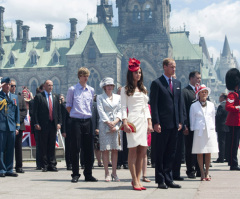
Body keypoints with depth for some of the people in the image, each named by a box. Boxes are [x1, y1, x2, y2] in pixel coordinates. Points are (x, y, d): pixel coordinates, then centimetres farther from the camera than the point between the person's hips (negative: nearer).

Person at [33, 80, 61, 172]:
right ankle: (44, 165, 6)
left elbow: (59, 110, 13)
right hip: (43, 125, -4)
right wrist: (36, 123, -10)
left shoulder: (55, 97, 13)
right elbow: (35, 111, -2)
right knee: (43, 146, 1)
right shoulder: (39, 97, 1)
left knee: (52, 145, 7)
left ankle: (52, 165, 11)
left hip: (53, 124, 4)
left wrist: (59, 122, 3)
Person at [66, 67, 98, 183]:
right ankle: (75, 174, 6)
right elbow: (68, 105, 6)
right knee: (75, 148, -1)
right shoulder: (72, 90, 0)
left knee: (88, 148, 4)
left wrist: (88, 114, 11)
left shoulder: (91, 90, 10)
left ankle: (88, 174, 12)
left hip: (88, 121, 3)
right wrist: (74, 114, 3)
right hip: (76, 121, -3)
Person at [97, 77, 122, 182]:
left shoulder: (118, 97, 15)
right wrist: (109, 123, -11)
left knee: (115, 149, 1)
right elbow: (101, 111, -2)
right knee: (105, 149, -5)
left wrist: (115, 122, -8)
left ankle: (114, 173, 7)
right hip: (104, 124, -3)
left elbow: (120, 111, 7)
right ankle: (107, 173, 0)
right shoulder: (100, 97, 6)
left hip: (116, 124, 3)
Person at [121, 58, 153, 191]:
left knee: (142, 150, -2)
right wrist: (125, 122, -13)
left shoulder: (143, 89, 21)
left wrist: (149, 123, 11)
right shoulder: (125, 90, 7)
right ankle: (135, 181, -7)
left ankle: (137, 179, 4)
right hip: (132, 120, -5)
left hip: (143, 120, 5)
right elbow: (123, 107, 0)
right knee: (133, 150, -8)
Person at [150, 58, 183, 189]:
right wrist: (156, 123, -14)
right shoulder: (157, 83, -4)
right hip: (163, 124, -6)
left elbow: (179, 103, 16)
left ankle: (168, 179, 16)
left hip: (174, 124, 6)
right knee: (160, 153, 1)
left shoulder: (177, 83, 15)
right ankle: (160, 180, 8)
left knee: (171, 153, 9)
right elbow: (153, 104, -8)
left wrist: (180, 121, 9)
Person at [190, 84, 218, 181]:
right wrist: (192, 130, 4)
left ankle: (207, 173, 10)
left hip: (210, 130, 2)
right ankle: (202, 173, 5)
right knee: (199, 153, -2)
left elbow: (213, 118, 15)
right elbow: (192, 120, 7)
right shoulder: (194, 106, 4)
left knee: (208, 153, 3)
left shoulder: (211, 105, 11)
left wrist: (213, 130, 13)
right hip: (199, 131, -2)